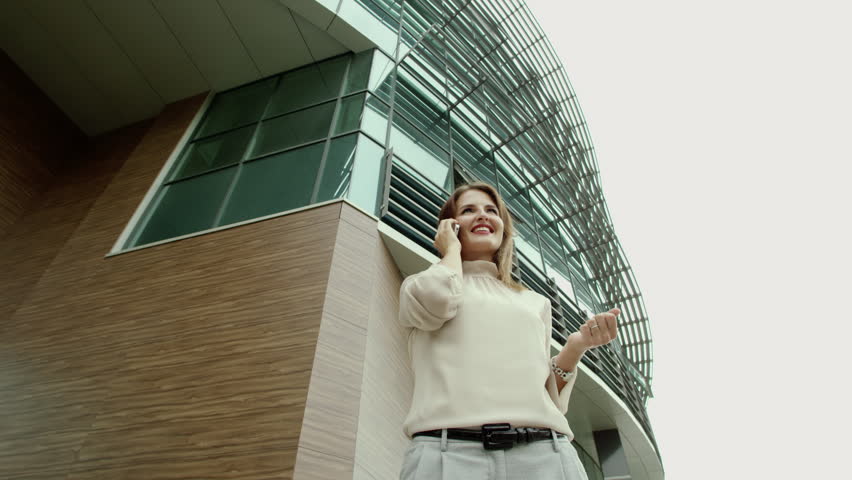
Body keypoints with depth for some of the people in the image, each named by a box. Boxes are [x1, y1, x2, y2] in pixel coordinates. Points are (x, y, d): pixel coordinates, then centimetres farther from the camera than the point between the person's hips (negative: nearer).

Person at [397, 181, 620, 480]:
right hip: (447, 452, -2)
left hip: (542, 453, 3)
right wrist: (452, 250, 10)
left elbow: (547, 391, 19)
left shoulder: (535, 302, 22)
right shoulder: (419, 285, 15)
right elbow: (438, 300, -9)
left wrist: (575, 346, 1)